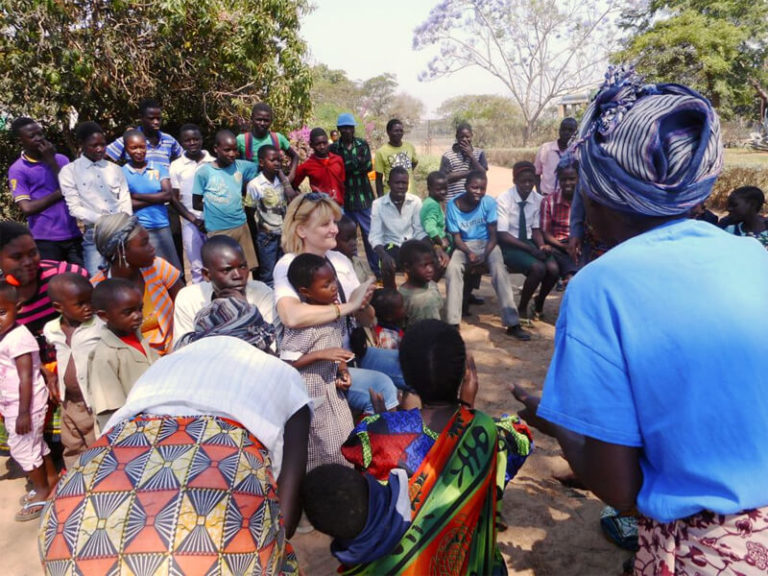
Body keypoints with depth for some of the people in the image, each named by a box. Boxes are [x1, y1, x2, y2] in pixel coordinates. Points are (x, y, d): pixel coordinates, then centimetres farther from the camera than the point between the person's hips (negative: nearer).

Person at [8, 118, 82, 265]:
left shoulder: (61, 159, 9)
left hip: (73, 235, 3)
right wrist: (59, 193, -6)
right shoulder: (17, 170, -2)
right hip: (45, 240, -3)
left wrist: (51, 162, -6)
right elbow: (27, 208, -10)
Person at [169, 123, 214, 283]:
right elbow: (174, 199, 3)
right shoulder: (176, 166, 2)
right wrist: (194, 220, -6)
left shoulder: (213, 162, 2)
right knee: (197, 267, 7)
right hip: (191, 223, 0)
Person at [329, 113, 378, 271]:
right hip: (344, 199, -1)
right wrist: (357, 162, -14)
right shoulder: (333, 148, 1)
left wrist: (348, 167, -17)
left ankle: (376, 269, 15)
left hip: (365, 197, 1)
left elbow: (369, 166, -5)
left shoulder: (363, 144, 7)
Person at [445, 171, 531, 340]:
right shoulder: (453, 205, -12)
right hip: (464, 245, 0)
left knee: (499, 270, -29)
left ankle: (513, 323, -25)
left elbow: (493, 235, -9)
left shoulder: (489, 202, -12)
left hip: (487, 244, 0)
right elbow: (457, 237, -8)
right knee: (452, 269, -30)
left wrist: (484, 256, -25)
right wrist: (470, 253, -27)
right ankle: (452, 322, -23)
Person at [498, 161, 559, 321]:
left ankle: (539, 302, 11)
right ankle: (522, 308, -4)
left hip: (529, 242, 5)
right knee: (538, 268, -28)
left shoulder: (538, 199, -1)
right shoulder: (504, 199, -14)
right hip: (509, 244, -5)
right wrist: (531, 249, -22)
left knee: (553, 269, -20)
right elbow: (502, 235, -16)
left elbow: (536, 230, 6)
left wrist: (541, 246, -16)